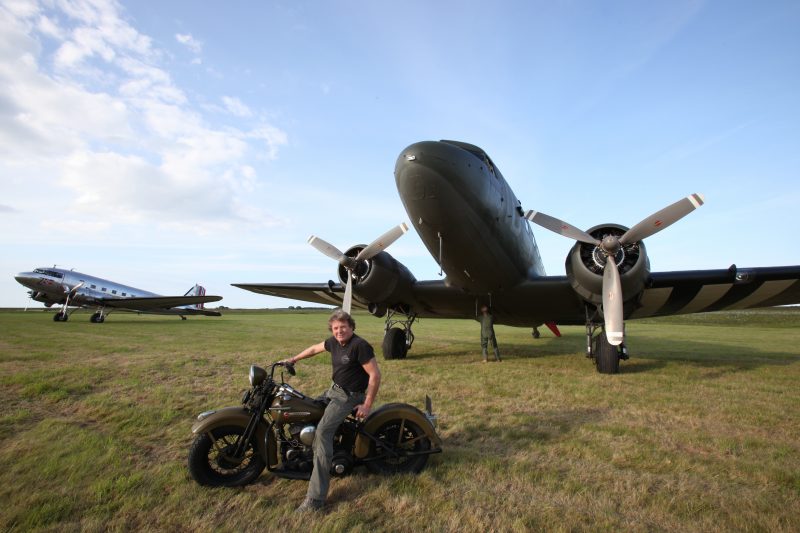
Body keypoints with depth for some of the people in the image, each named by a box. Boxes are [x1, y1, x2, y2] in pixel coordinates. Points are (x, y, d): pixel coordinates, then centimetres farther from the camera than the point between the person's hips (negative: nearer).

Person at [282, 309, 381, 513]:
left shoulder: (360, 345, -24)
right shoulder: (334, 342, 1)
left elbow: (375, 375, -23)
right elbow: (315, 348, 21)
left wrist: (367, 404, -21)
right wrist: (294, 359, 30)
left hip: (349, 396, -9)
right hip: (334, 389, 9)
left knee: (322, 432, -20)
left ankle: (316, 498, -18)